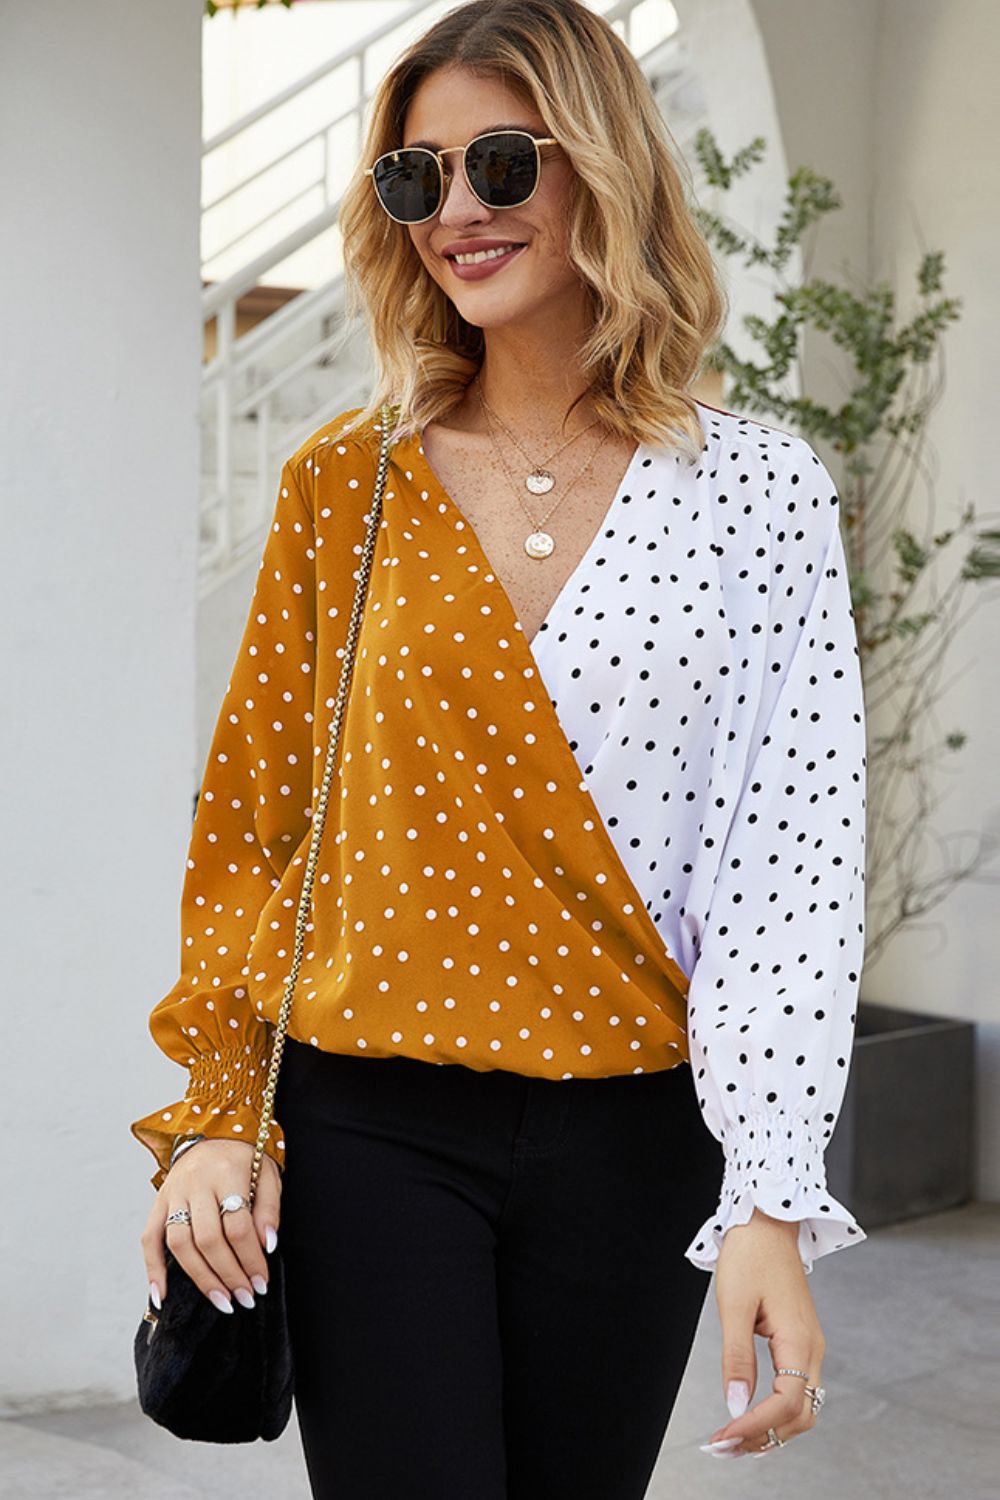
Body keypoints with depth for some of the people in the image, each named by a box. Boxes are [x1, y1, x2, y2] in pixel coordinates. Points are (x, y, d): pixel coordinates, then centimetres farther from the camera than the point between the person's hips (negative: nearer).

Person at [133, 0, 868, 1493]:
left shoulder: (761, 491, -2)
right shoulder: (343, 486, 2)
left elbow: (794, 850, -8)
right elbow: (248, 816, 6)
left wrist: (771, 1203, -15)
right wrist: (215, 1112, -1)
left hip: (633, 1139, 0)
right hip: (371, 1126, 0)